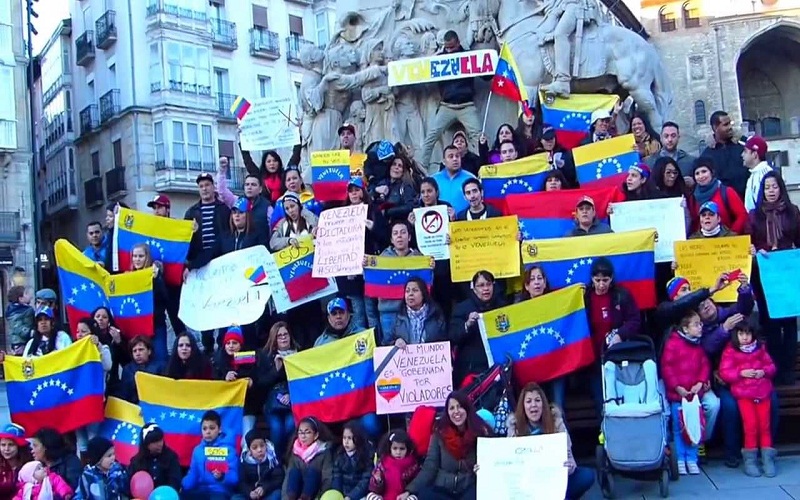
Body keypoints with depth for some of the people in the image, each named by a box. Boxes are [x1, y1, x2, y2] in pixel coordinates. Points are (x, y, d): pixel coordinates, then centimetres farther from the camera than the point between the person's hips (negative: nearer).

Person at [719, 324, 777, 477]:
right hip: (743, 393, -3)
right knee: (750, 423, -12)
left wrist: (764, 371, -10)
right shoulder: (730, 351, -2)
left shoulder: (760, 348, 9)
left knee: (764, 424, -1)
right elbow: (724, 372, -6)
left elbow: (771, 365, 12)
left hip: (763, 391, 3)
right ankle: (750, 458, 2)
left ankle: (767, 457, 9)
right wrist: (741, 373, -18)